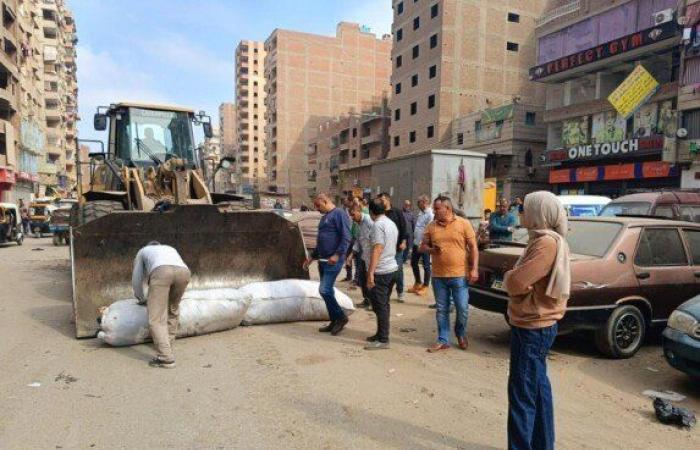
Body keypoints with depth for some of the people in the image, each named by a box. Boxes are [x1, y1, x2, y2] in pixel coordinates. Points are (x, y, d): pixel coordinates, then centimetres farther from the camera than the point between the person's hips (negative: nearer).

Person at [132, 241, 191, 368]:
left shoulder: (143, 251, 41)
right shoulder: (171, 249, 48)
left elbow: (136, 279, 43)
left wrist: (142, 299, 59)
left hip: (161, 271, -4)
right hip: (184, 272, 4)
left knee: (156, 318, 0)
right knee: (173, 308, 27)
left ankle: (166, 358, -8)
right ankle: (167, 347, 32)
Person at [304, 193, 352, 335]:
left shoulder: (339, 214, -9)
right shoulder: (325, 217, 20)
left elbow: (346, 237, -18)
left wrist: (337, 255, -25)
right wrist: (312, 257, 26)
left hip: (333, 261, -9)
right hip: (323, 260, 9)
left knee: (325, 290, -12)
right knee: (328, 291, 11)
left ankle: (341, 317, 4)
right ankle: (335, 321, 19)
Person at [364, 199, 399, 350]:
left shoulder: (378, 225, -16)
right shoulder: (392, 224, 12)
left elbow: (377, 250, -22)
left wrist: (370, 273, -22)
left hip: (381, 271, -9)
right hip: (392, 268, 9)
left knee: (380, 306, -4)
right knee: (384, 304, 17)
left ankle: (383, 340, 1)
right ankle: (381, 334, 27)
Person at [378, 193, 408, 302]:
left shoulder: (397, 212, 1)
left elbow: (403, 227, -1)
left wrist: (404, 241, -10)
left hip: (397, 246, -2)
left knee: (398, 269, 2)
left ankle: (400, 292, 15)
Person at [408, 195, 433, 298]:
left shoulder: (430, 215, -16)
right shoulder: (421, 213, 11)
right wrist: (416, 240, 14)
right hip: (416, 243, 9)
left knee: (426, 265, 4)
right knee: (413, 263, 16)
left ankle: (425, 286, 16)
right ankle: (418, 283, 32)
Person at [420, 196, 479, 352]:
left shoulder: (463, 224, -3)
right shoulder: (431, 227, 5)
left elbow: (473, 247, -2)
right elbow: (423, 247, 11)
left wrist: (474, 269, -9)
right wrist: (431, 250, -11)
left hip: (459, 275, -3)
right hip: (438, 276, 3)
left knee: (463, 309, 2)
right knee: (442, 310, 10)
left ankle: (461, 334, 30)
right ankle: (443, 341, 22)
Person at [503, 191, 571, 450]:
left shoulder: (547, 243, -21)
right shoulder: (544, 240, 11)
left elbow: (516, 283, -24)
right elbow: (524, 280, 11)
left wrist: (509, 277, -5)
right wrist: (514, 278, -9)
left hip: (532, 328, -10)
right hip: (537, 325, 10)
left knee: (521, 393, -2)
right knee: (537, 387, 20)